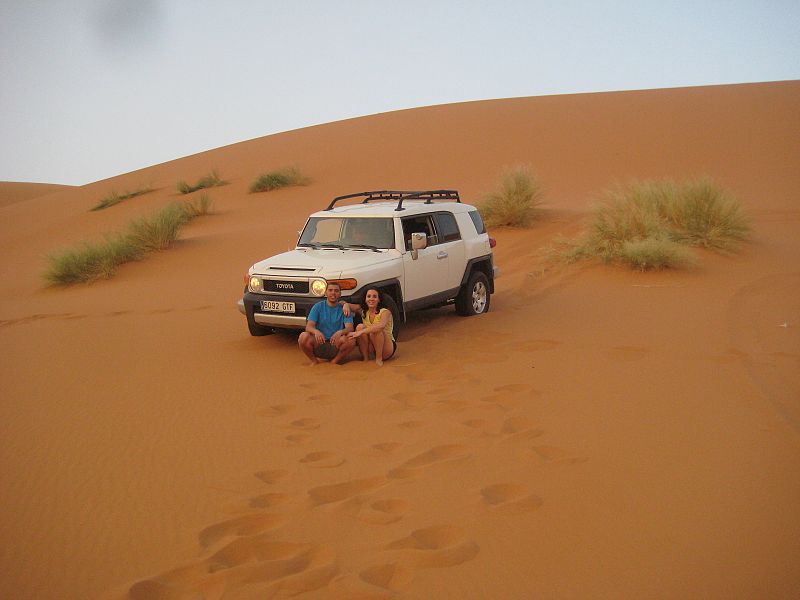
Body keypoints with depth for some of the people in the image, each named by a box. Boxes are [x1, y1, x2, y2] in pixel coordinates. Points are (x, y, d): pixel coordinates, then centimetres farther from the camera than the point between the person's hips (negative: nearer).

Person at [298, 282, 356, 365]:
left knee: (351, 339, -30)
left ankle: (335, 361, -5)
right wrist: (316, 331, -33)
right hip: (318, 343, 0)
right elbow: (309, 326, -8)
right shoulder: (318, 306, 3)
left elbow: (350, 328, -10)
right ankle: (314, 360, -3)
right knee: (303, 336, -29)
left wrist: (340, 332, -35)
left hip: (336, 344, 0)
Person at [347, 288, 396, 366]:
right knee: (360, 326, -19)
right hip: (372, 347, 5)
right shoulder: (363, 312, 1)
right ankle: (365, 357, -13)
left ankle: (379, 359, -18)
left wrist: (361, 332, -47)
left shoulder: (385, 312, -15)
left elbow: (381, 326, -39)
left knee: (376, 331, -33)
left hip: (388, 349, -5)